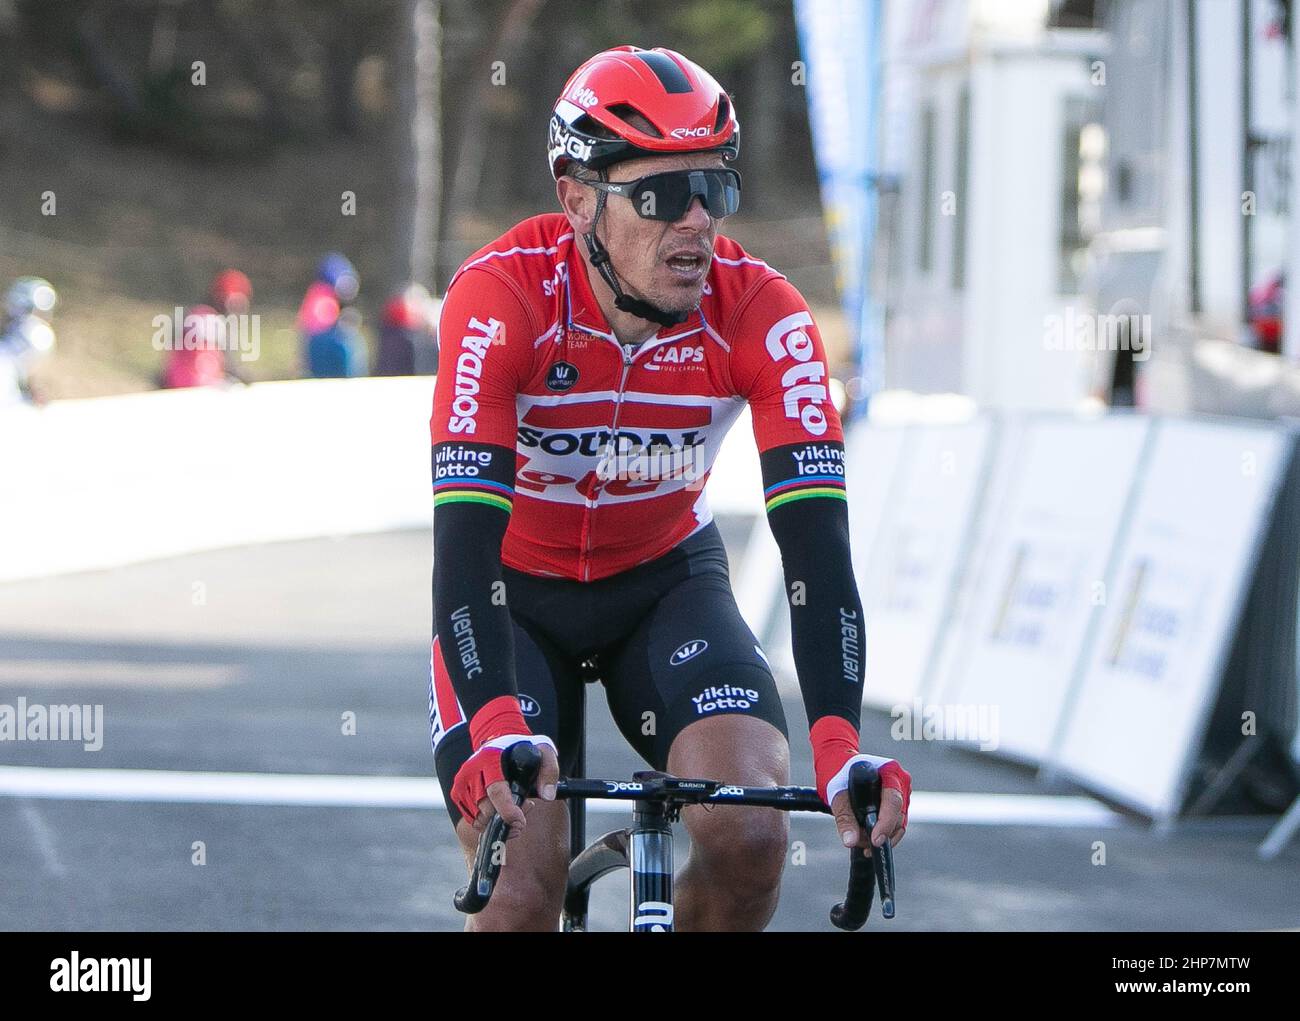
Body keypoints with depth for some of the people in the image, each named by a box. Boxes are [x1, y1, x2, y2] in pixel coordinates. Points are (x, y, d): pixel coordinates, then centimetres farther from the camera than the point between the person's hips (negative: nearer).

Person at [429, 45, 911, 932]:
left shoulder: (760, 314, -24)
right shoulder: (501, 297, -30)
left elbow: (816, 538, -29)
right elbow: (464, 533, -37)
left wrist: (840, 746, -43)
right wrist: (499, 731, -53)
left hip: (666, 582, 2)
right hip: (515, 591, -2)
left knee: (751, 833, -22)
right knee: (522, 891, -17)